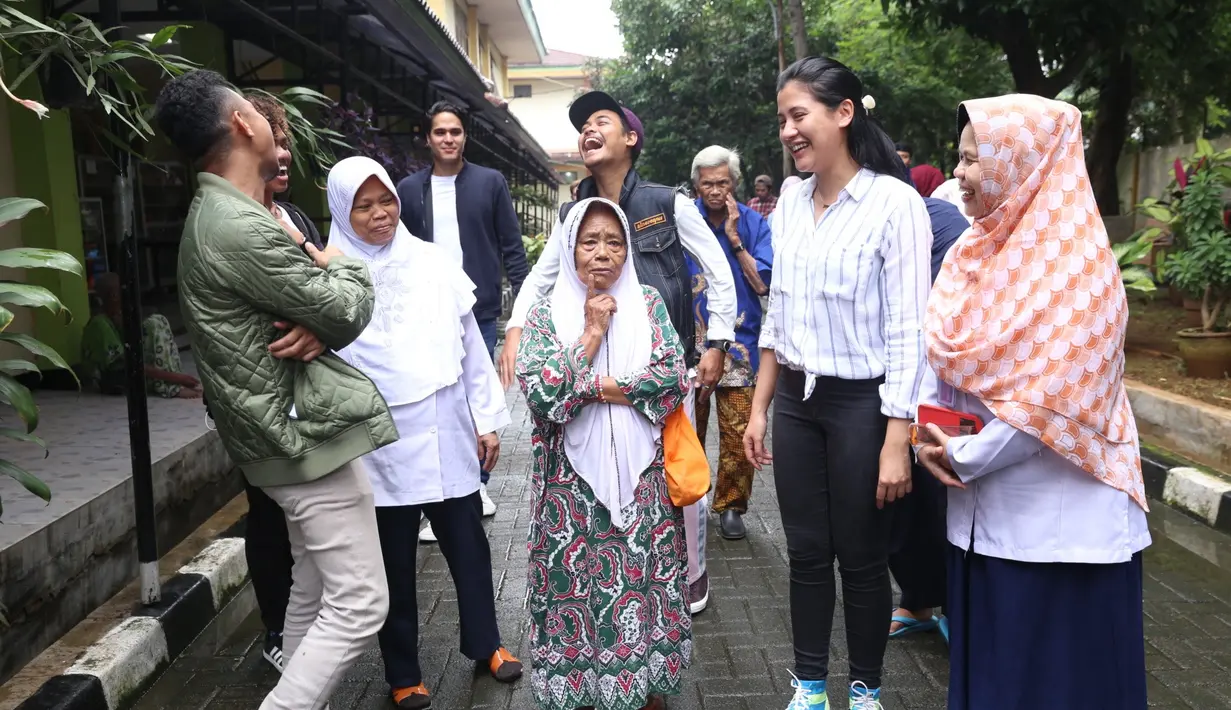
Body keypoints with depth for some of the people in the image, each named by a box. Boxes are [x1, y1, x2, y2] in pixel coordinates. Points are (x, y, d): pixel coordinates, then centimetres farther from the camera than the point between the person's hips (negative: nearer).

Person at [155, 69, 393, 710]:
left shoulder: (219, 216, 11)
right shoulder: (243, 229, -23)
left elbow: (312, 304, 12)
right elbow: (347, 312, -16)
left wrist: (315, 326, -11)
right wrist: (343, 266, 4)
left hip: (294, 432, 11)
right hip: (311, 434, -11)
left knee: (313, 591, 21)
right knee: (359, 605, -5)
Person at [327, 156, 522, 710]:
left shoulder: (433, 262, 3)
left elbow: (470, 344, 7)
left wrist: (487, 418, 7)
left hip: (447, 432, 3)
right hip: (382, 443, -2)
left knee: (467, 543, 14)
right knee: (395, 560, 11)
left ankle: (485, 643, 35)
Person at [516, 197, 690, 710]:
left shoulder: (648, 304, 4)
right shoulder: (546, 314, 1)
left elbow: (673, 378, -8)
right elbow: (539, 393, -13)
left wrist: (589, 387, -12)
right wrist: (593, 333, -13)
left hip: (640, 474, 1)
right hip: (573, 479, -1)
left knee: (643, 577, 7)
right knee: (577, 582, 5)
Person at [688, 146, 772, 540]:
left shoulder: (753, 223, -1)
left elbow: (762, 283, -9)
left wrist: (734, 237, -13)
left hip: (738, 343, 0)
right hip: (690, 342, 1)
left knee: (738, 433, -1)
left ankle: (731, 506, 17)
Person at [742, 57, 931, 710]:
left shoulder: (894, 202, -12)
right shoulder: (791, 200, 5)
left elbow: (907, 330, -13)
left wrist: (897, 441, -15)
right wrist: (760, 407, 11)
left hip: (861, 403, -5)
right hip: (795, 400, 5)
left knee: (862, 558, 9)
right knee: (806, 552, 13)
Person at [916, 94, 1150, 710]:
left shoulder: (1075, 264, -15)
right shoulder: (974, 251, 7)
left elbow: (1059, 395, -21)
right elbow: (938, 353, 8)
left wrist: (966, 457, -14)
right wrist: (930, 438, -7)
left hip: (1058, 513, -7)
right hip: (983, 504, 7)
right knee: (986, 656, 18)